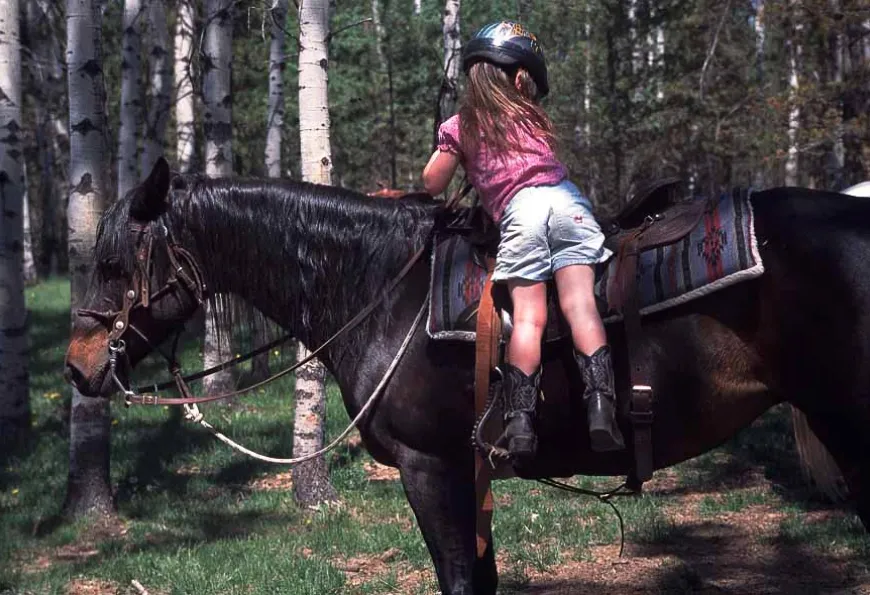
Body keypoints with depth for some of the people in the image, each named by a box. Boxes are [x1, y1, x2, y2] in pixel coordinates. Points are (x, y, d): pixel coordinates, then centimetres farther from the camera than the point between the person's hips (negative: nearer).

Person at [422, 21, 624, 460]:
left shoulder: (459, 127, 17)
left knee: (528, 314, -7)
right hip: (564, 198, 1)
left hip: (517, 212, -1)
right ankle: (600, 401, -24)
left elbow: (431, 184, 17)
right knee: (579, 301, -10)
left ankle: (520, 417, -19)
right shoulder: (531, 115, 24)